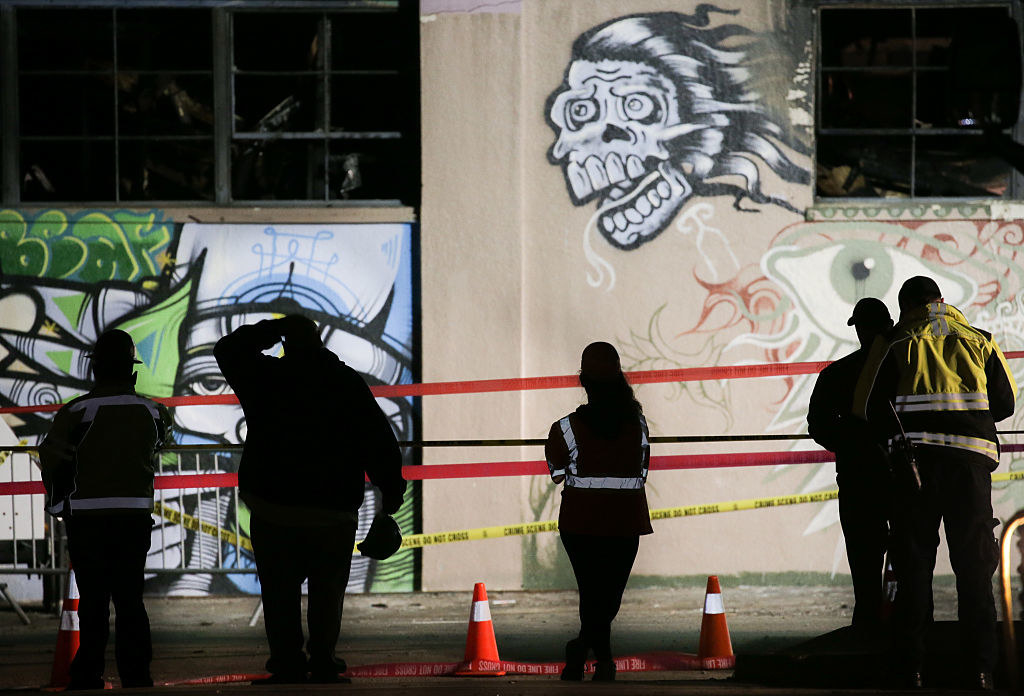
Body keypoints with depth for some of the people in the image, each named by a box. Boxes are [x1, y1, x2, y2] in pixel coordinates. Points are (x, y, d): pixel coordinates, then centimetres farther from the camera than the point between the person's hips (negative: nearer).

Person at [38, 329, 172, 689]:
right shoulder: (151, 412, 3)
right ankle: (136, 676, 5)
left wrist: (58, 502, 6)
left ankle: (88, 677, 1)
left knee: (93, 601, 1)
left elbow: (52, 455, -9)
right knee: (130, 598, 8)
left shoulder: (78, 410, -9)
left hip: (87, 516, -3)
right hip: (135, 516, 3)